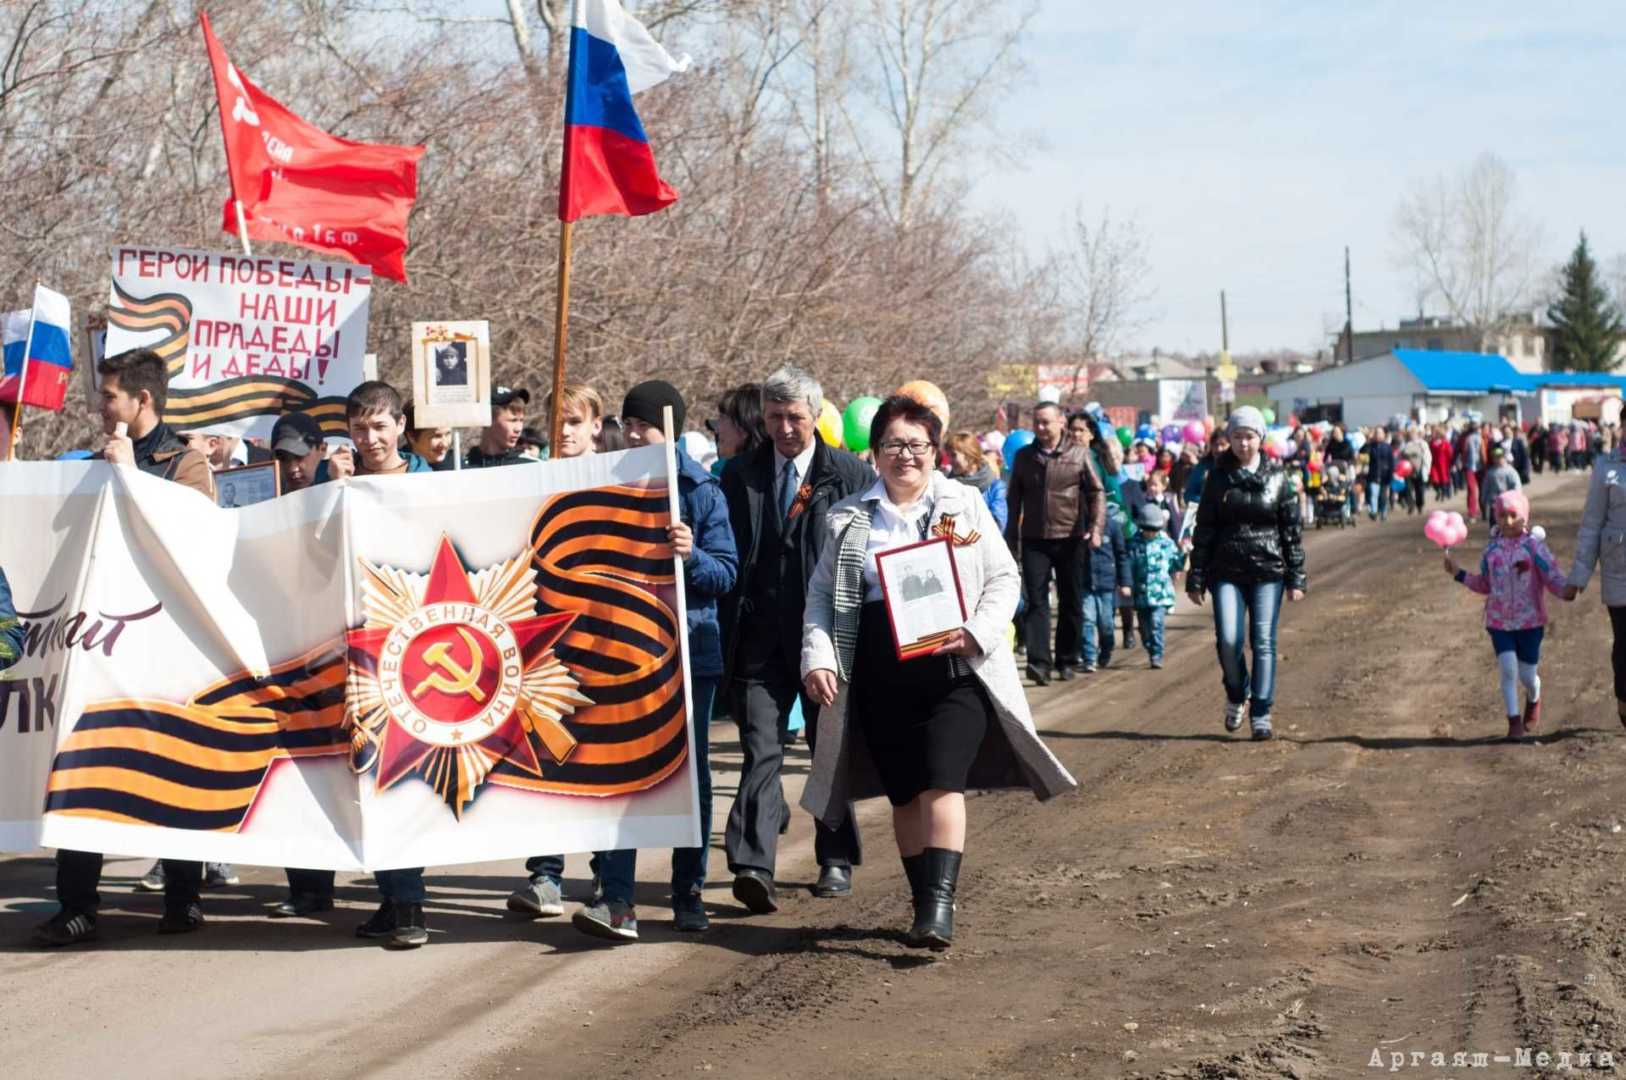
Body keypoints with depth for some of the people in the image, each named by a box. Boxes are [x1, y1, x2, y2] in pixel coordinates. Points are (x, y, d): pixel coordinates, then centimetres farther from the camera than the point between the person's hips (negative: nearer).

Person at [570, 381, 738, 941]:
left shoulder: (700, 490, 0)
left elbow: (727, 573, -5)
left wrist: (692, 555, -23)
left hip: (689, 647, -1)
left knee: (690, 770, 7)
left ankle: (689, 894, 18)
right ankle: (617, 900, -13)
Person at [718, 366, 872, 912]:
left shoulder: (852, 476, 1)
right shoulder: (739, 475, 6)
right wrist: (728, 631, 0)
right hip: (760, 639, 1)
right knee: (761, 749, -9)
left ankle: (836, 861, 25)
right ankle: (753, 866, -17)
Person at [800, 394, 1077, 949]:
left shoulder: (964, 504, 8)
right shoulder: (847, 519, 11)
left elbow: (1004, 578, 7)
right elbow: (821, 594, 10)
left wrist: (979, 631, -10)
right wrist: (818, 656, -5)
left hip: (955, 670, -2)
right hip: (881, 677, 2)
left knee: (942, 782, -15)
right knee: (904, 794, 6)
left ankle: (939, 907, -19)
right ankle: (926, 906, 15)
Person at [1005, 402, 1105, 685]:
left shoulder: (1079, 454, 1)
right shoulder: (1024, 456, 7)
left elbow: (1096, 492, -1)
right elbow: (1013, 500, 11)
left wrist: (1096, 527, -15)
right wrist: (1012, 540, 9)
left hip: (1070, 539, 0)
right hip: (1035, 541, 0)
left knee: (1071, 603, 8)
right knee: (1037, 601, -9)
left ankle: (1066, 661, 20)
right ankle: (1038, 662, -15)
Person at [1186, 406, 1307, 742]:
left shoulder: (1276, 477, 4)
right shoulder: (1219, 477, 4)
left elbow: (1292, 529, 6)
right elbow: (1203, 530, 6)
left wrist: (1295, 578, 2)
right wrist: (1196, 578, 3)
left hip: (1268, 571, 0)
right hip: (1227, 572, 0)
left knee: (1264, 642, -3)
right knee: (1228, 639, -12)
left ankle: (1261, 714, 4)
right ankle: (1237, 696, 14)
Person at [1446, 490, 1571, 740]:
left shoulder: (1535, 546, -7)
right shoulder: (1492, 549, 4)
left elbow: (1553, 578, -11)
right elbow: (1485, 585, 14)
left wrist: (1567, 591, -30)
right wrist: (1459, 574, 7)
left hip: (1530, 621, -2)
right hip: (1499, 621, 2)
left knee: (1527, 675, 6)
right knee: (1508, 669, -10)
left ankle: (1533, 701, 41)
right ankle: (1514, 720, 2)